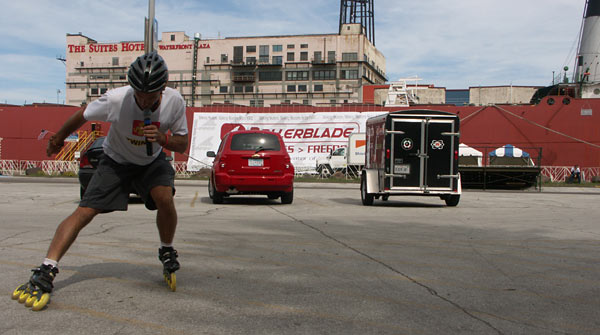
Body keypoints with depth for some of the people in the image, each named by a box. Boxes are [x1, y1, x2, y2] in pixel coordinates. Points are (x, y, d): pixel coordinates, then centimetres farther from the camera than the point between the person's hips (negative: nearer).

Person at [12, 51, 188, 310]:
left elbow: (182, 144, -11)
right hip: (116, 160, -1)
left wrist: (162, 138, -33)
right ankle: (46, 271, -14)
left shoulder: (174, 102, -22)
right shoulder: (116, 99, -28)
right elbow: (82, 116, -8)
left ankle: (167, 253, -1)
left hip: (152, 160, 1)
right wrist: (57, 140, 8)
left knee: (165, 197, -28)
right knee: (84, 211, -15)